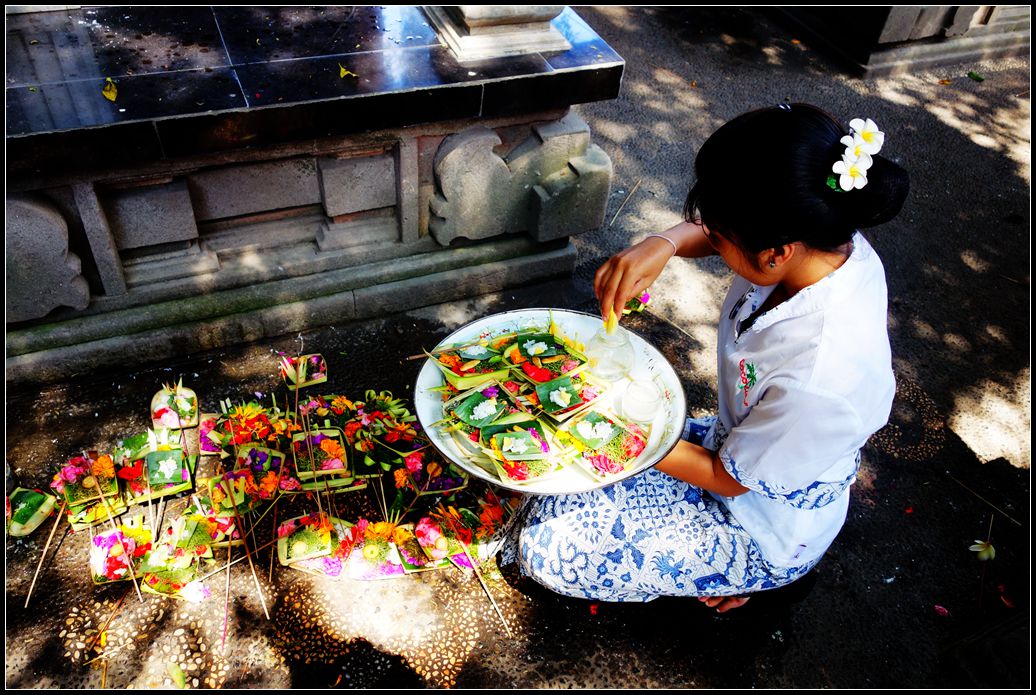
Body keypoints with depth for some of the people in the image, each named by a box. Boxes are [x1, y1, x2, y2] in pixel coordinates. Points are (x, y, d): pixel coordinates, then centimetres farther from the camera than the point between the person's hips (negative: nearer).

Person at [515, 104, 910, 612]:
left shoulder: (820, 377, -40)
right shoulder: (830, 239, -20)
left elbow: (727, 477, -23)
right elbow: (707, 230, -1)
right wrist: (663, 243, -23)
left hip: (764, 533, -7)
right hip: (736, 439, 7)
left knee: (548, 548, -10)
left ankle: (745, 579, 6)